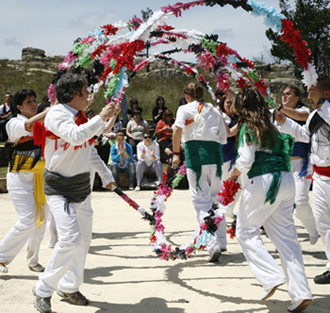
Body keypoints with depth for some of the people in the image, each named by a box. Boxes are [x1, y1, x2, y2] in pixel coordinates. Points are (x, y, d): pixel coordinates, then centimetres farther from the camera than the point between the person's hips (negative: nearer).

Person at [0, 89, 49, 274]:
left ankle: (33, 260, 24)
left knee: (41, 219, 8)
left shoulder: (43, 123, 13)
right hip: (20, 177, -6)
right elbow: (29, 125, -26)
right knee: (27, 220, -14)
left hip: (41, 177, 6)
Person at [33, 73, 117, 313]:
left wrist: (106, 175, 22)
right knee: (71, 238, -17)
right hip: (60, 188, -8)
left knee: (84, 238, 11)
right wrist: (101, 118, -29)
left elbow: (90, 151, 22)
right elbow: (76, 136, -34)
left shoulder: (81, 118, 12)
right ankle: (43, 291, -1)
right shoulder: (56, 114, -14)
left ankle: (69, 287, 27)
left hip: (82, 186, 9)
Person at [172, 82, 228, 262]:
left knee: (201, 200, -5)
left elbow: (178, 129, -13)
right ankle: (221, 241, 23)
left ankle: (213, 245, -16)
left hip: (195, 152, -4)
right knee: (216, 198, 16)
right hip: (215, 153, 4)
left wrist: (176, 153, -9)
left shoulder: (185, 109, 6)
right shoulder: (214, 111, 19)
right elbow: (223, 138, 17)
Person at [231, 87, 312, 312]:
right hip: (286, 181, 7)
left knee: (246, 231, 8)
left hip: (262, 182, -7)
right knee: (286, 236, 7)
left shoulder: (248, 127, -3)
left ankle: (272, 277, -5)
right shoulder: (273, 125, 17)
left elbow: (246, 159, -11)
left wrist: (235, 173, 7)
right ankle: (301, 293, 4)